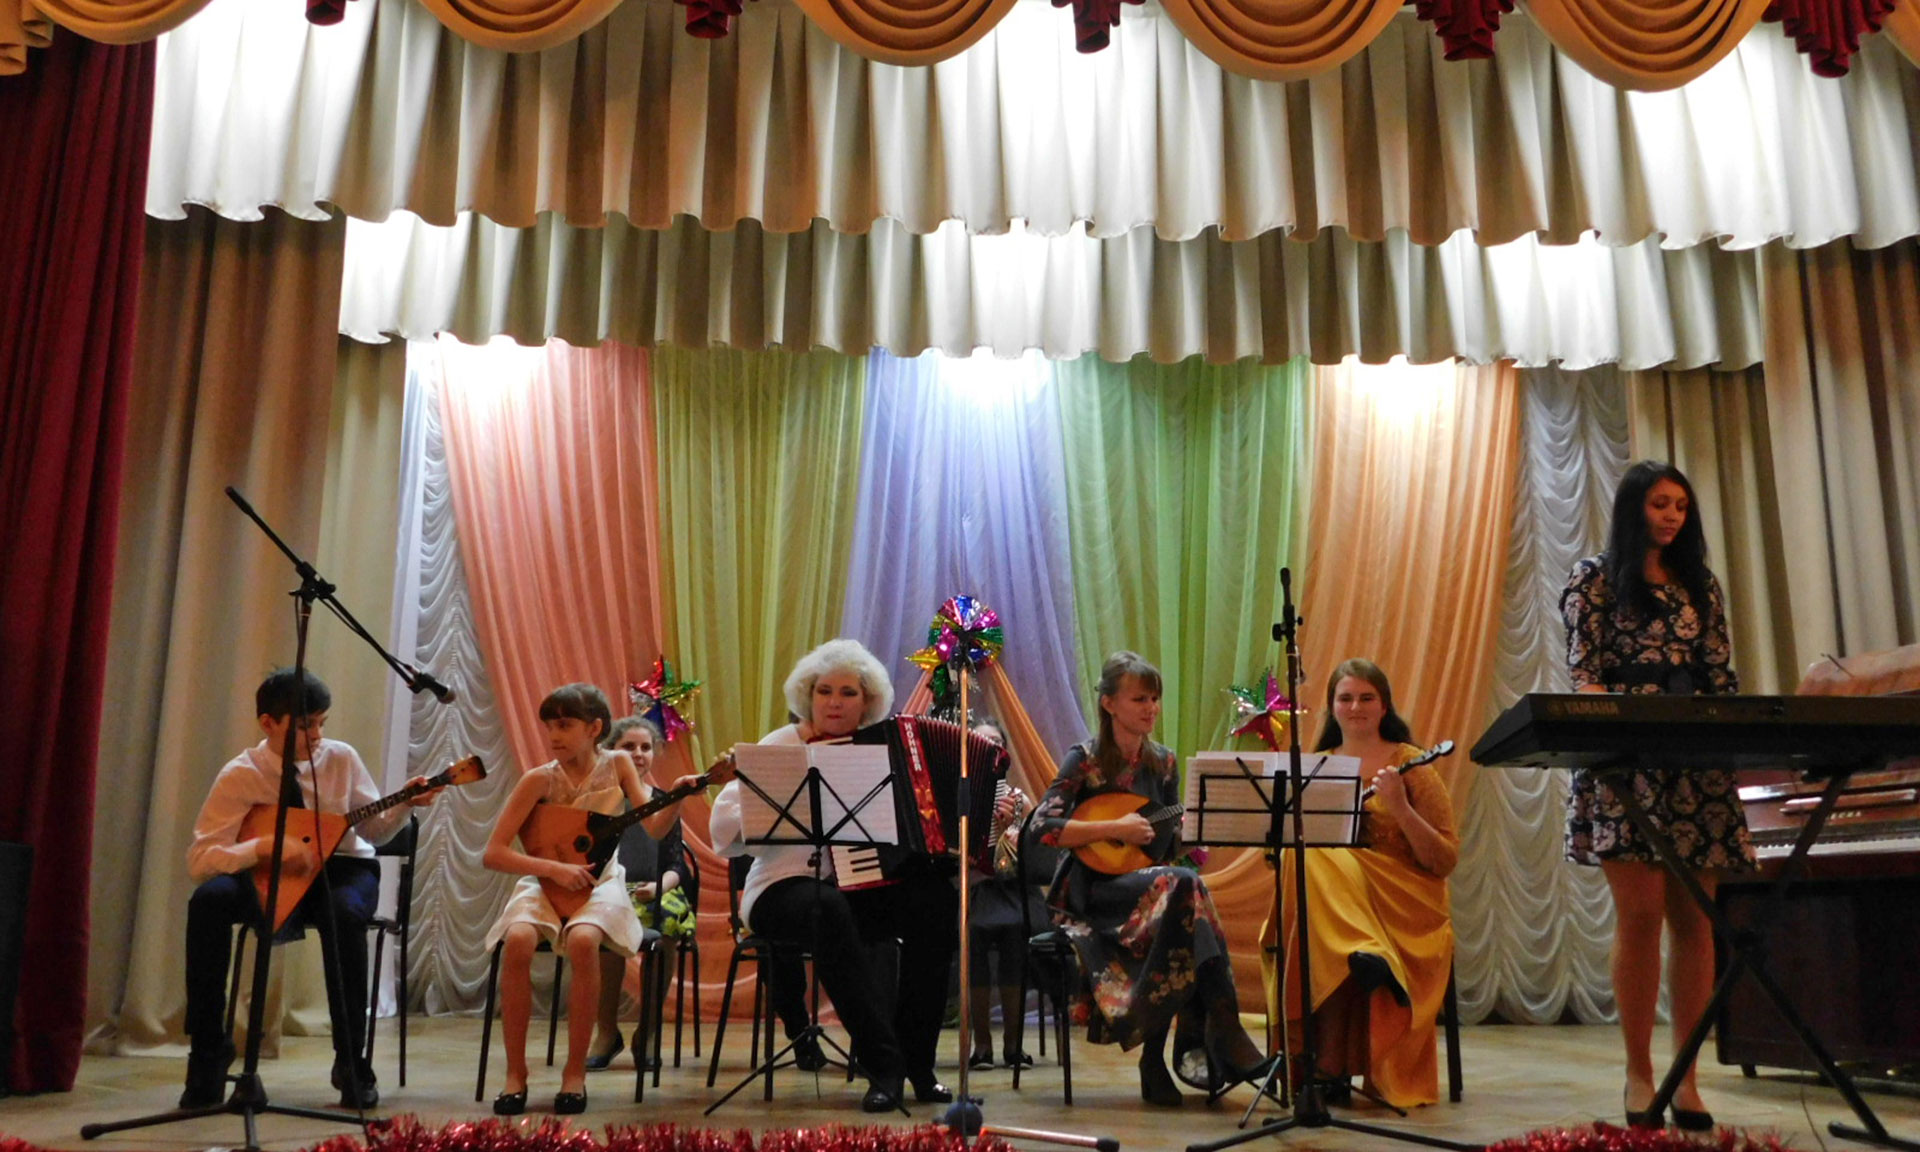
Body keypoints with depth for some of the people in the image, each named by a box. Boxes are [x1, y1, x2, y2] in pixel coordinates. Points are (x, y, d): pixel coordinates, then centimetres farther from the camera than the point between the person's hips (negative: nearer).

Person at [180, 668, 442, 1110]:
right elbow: (199, 859, -16)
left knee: (344, 912, -36)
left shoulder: (341, 758, -5)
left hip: (343, 868, 0)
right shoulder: (239, 776, -11)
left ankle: (351, 1061, -20)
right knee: (208, 900, -31)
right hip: (274, 879, 0)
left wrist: (405, 805, -15)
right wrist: (267, 846, -29)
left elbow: (373, 829, 4)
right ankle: (208, 1049, -14)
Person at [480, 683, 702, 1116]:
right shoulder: (540, 780, -8)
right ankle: (515, 1072, -16)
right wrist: (554, 868, -22)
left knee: (582, 941, -33)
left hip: (599, 881, 0)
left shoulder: (617, 764, -3)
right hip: (545, 881, 0)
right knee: (517, 941, -32)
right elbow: (493, 853, -11)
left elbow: (655, 828, -7)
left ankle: (575, 1072, -17)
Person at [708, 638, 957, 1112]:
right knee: (828, 908, -37)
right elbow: (722, 828, -8)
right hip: (788, 889, -3)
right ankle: (883, 1065, -30)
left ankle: (918, 1063, -16)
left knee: (936, 896, -26)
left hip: (869, 889, 3)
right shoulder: (780, 746, 3)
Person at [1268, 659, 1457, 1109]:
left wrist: (1400, 807, -16)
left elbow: (1444, 862, -2)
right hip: (1327, 901, 3)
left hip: (1405, 909, -3)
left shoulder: (1411, 765, 5)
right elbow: (1290, 841, 12)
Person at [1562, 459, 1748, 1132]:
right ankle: (1639, 1075, 2)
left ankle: (1687, 1077, 8)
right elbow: (1583, 674, -3)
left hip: (1697, 768, 4)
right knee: (1641, 914, -9)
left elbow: (1722, 678, 13)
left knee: (1694, 919, 1)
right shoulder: (1595, 578, 6)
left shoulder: (1701, 586, 17)